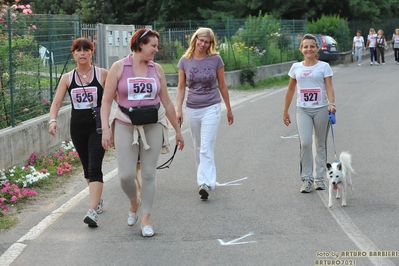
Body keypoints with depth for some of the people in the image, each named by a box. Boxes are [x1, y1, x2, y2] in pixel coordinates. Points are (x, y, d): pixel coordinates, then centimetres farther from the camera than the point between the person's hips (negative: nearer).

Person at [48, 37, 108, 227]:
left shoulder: (102, 74, -3)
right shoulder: (67, 78, 3)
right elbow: (56, 102, 0)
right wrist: (53, 120, -19)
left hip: (97, 127, -4)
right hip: (77, 128, 4)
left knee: (94, 168, -15)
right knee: (87, 168, 17)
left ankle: (93, 211, -21)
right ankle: (98, 199, 40)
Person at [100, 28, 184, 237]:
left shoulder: (157, 69, 5)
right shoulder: (119, 67, -3)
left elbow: (167, 102, 11)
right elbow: (107, 101, -4)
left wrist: (178, 130, 14)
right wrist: (105, 129, -14)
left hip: (153, 126, 2)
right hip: (126, 126, -2)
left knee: (148, 174, 3)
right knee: (126, 174, -6)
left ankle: (146, 220, 15)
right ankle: (134, 202, 26)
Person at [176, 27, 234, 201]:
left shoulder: (215, 59, -4)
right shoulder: (185, 61, 0)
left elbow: (222, 85, 5)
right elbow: (181, 87, 5)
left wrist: (229, 109, 10)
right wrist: (179, 109, -4)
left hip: (211, 108, -3)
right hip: (192, 109, 3)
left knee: (206, 147, -13)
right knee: (198, 147, 13)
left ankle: (206, 184, -19)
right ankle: (204, 179, 26)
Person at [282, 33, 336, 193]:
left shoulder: (324, 66, -1)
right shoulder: (296, 67, 7)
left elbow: (329, 87, -10)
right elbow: (290, 90, 14)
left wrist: (331, 103, -28)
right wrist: (285, 111, 14)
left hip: (321, 109, -1)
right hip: (303, 110, 1)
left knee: (321, 144, 8)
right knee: (305, 143, -13)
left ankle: (319, 178, 19)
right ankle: (307, 179, -4)